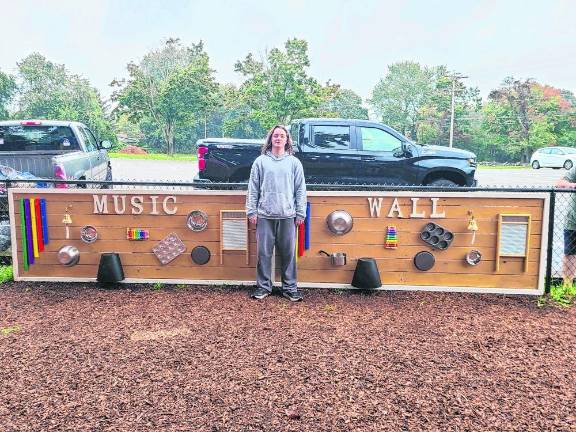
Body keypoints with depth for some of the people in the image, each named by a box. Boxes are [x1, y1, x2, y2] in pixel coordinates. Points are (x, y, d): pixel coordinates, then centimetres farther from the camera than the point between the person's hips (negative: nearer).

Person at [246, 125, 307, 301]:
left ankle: (290, 287, 17)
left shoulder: (294, 162, 7)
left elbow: (300, 190, 6)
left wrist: (300, 213, 2)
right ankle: (263, 286, 18)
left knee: (288, 253, 6)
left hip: (288, 215, 0)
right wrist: (251, 211, 0)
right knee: (264, 253, 5)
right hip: (265, 215, 0)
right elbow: (253, 189, 6)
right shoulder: (260, 161, 6)